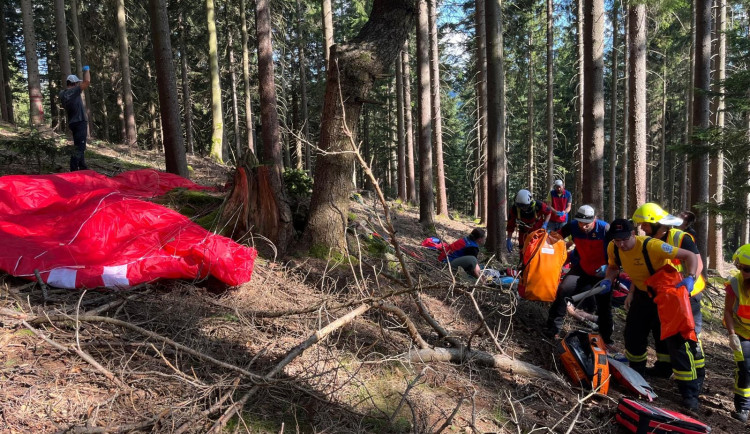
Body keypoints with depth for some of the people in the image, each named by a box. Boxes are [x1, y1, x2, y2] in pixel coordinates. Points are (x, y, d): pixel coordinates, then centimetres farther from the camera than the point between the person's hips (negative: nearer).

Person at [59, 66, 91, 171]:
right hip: (80, 122, -9)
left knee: (79, 147, 19)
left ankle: (83, 167, 30)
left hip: (73, 123, 9)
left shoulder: (62, 94, 7)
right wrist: (86, 70, -3)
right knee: (79, 148, -10)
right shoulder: (74, 91, -15)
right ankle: (73, 170, -14)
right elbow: (87, 81, -18)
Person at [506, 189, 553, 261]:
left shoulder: (538, 206, -28)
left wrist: (545, 224, -17)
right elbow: (510, 226, -10)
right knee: (523, 253, 2)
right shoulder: (514, 210, -24)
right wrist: (509, 240, -11)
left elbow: (548, 212, -4)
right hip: (524, 233, 1)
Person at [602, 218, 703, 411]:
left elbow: (690, 256, -28)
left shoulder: (652, 245, -33)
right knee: (633, 335, 13)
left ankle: (690, 391, 0)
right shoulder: (613, 248, -15)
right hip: (642, 294, 6)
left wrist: (690, 277, -44)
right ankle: (636, 373, 38)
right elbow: (613, 266, 7)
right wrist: (608, 279, -14)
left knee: (677, 341, -10)